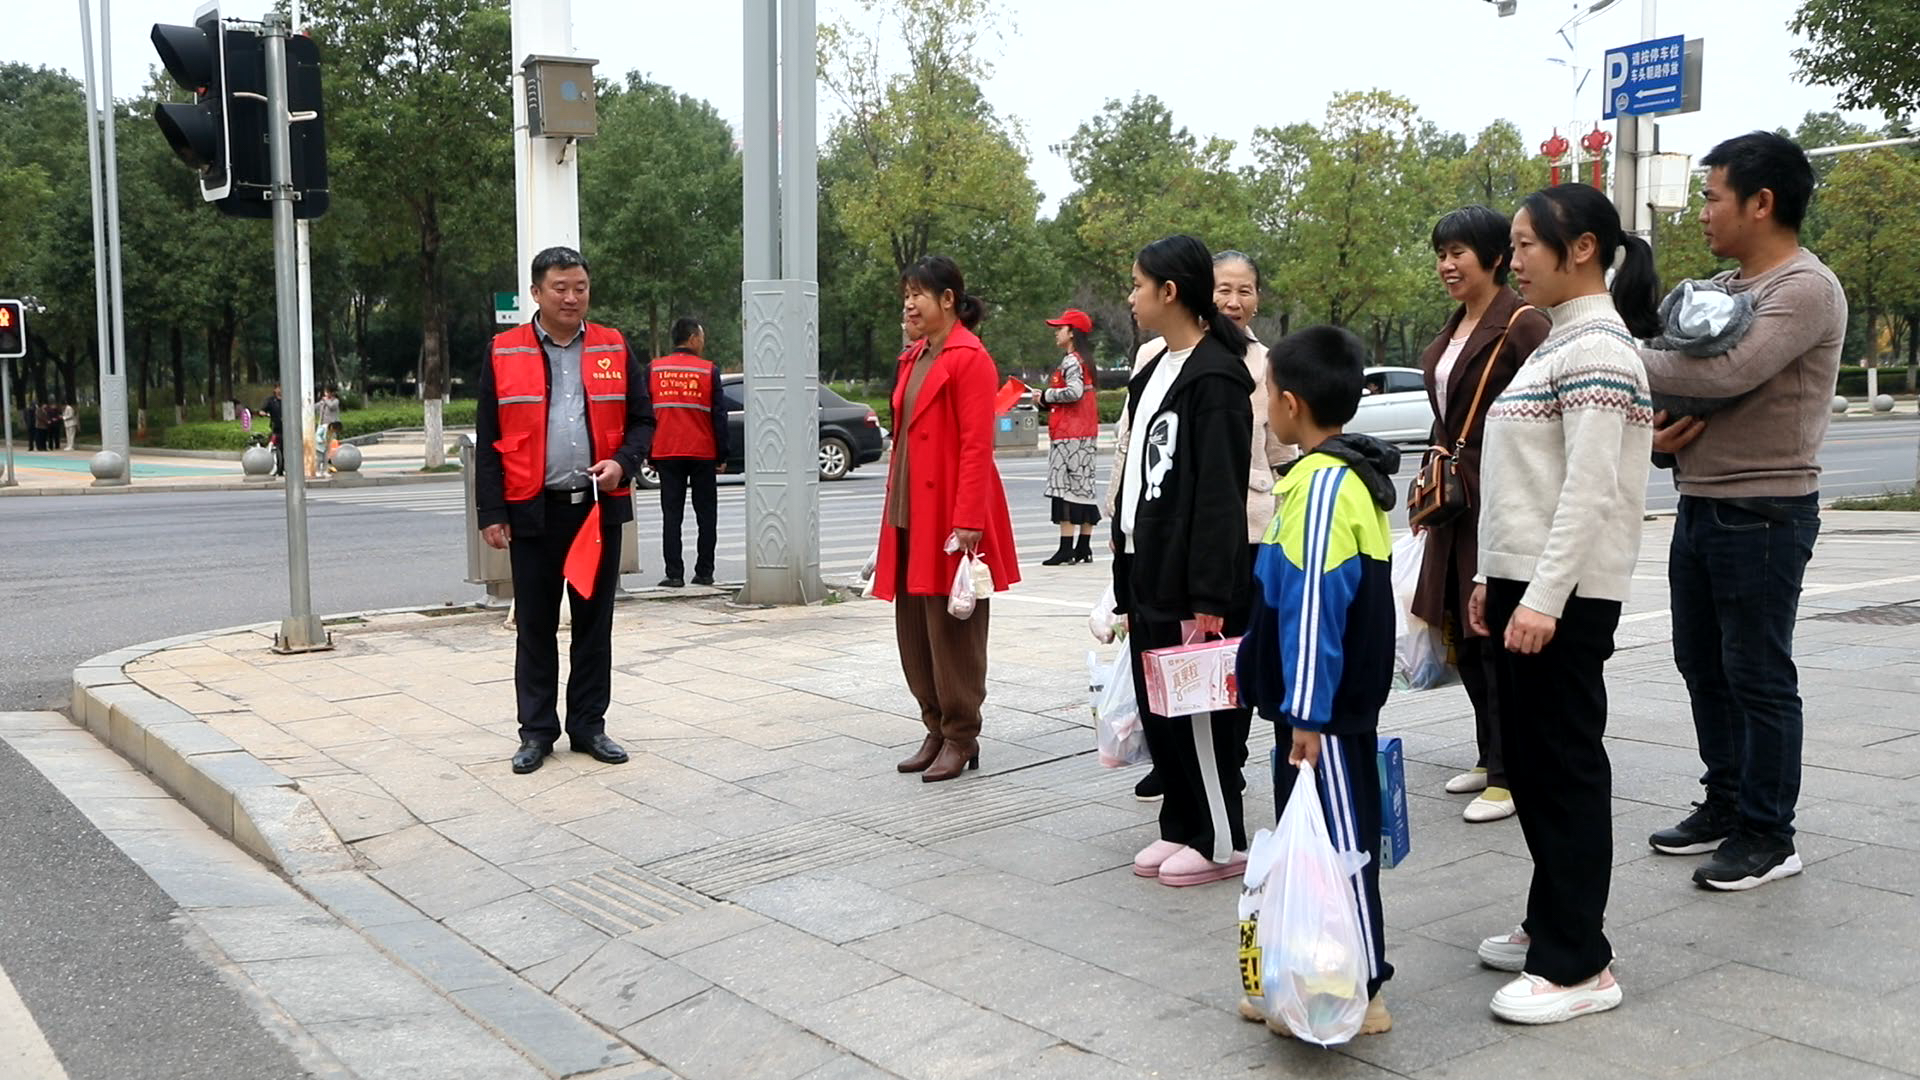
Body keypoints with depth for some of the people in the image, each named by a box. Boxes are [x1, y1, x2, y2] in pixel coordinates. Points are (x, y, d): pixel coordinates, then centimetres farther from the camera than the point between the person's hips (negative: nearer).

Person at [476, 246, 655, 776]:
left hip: (600, 507, 2)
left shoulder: (614, 349, 6)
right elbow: (488, 440, 1)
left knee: (595, 621, 9)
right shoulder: (504, 354, 1)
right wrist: (491, 513, -5)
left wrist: (623, 463, -11)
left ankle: (589, 725, 20)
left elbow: (641, 419, 10)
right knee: (535, 625, 6)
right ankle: (536, 731, 16)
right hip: (533, 511, -2)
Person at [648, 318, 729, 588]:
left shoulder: (654, 370, 4)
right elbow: (719, 415, -3)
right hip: (703, 454, -1)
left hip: (666, 453, 1)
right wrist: (722, 456, 3)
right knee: (706, 513, 8)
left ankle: (674, 574, -1)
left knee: (671, 515, 3)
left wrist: (649, 454, 10)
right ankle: (704, 573, 7)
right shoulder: (709, 370, -2)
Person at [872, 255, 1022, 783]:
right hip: (911, 516, 9)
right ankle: (936, 729, 24)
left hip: (951, 517, -9)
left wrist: (967, 523, -22)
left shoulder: (969, 359, -11)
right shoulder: (914, 358, 16)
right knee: (914, 630, 12)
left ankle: (961, 739, 12)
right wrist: (894, 512, 14)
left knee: (952, 631, 0)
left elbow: (976, 445, -17)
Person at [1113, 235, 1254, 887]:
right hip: (1148, 575, 9)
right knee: (1157, 708, 13)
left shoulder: (1216, 375, -14)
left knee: (1198, 712, 1)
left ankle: (1221, 842, 14)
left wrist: (1211, 598, -20)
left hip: (1192, 581, -9)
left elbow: (1221, 494, -18)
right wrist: (1127, 579, 16)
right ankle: (1180, 828, 26)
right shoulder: (1152, 372, 15)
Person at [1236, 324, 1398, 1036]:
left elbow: (1315, 606, -23)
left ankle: (1361, 991, 11)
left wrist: (1308, 712, -22)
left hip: (1326, 711, -10)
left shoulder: (1324, 483, -20)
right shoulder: (1342, 475, 11)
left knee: (1339, 839, 0)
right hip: (1328, 704, 10)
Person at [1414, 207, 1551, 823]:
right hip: (1458, 498, 9)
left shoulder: (1523, 326, -12)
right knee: (1464, 636, 14)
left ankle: (1510, 776, 3)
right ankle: (1491, 757, 27)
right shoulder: (1454, 331, 16)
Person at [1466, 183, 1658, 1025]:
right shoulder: (1559, 344, 16)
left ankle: (1577, 964, 4)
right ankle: (1552, 924, 27)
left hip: (1565, 595, -10)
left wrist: (1544, 599, -24)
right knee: (1529, 759, 14)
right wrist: (1496, 577, 17)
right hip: (1524, 582, 10)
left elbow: (1590, 490, -21)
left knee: (1565, 766, -4)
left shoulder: (1597, 350, -14)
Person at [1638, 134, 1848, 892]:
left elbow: (1730, 372, -27)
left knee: (1758, 676, -1)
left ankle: (1768, 836, 10)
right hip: (1700, 503, 9)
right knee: (1702, 665, 15)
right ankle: (1725, 806, 29)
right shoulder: (1724, 286, 14)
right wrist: (1658, 425, -9)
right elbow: (1686, 370, 14)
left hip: (1764, 512, -9)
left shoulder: (1806, 288, -14)